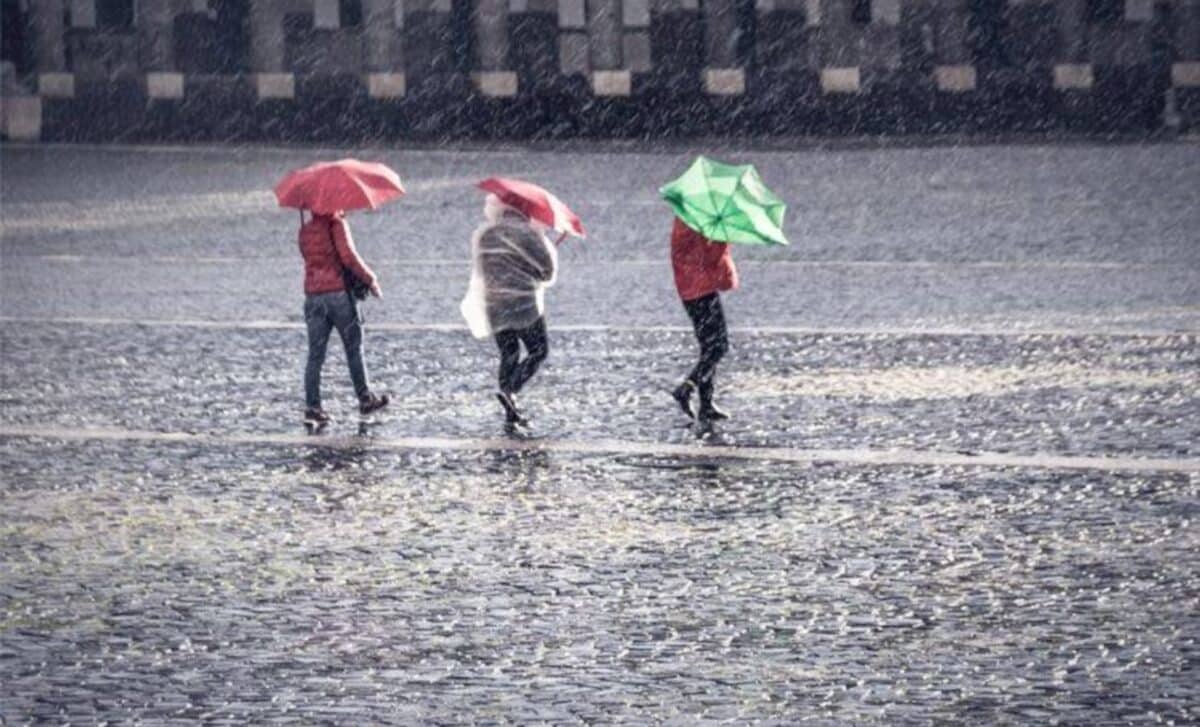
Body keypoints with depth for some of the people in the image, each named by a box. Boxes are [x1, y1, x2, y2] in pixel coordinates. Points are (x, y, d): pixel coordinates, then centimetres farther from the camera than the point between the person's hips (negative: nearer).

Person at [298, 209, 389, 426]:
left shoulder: (305, 230, 12)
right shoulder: (336, 223, -7)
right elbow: (348, 257, -16)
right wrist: (370, 279, -5)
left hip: (313, 296, 5)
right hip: (338, 294, -5)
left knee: (315, 355, 3)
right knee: (354, 349, 9)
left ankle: (312, 408, -4)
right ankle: (365, 400, 16)